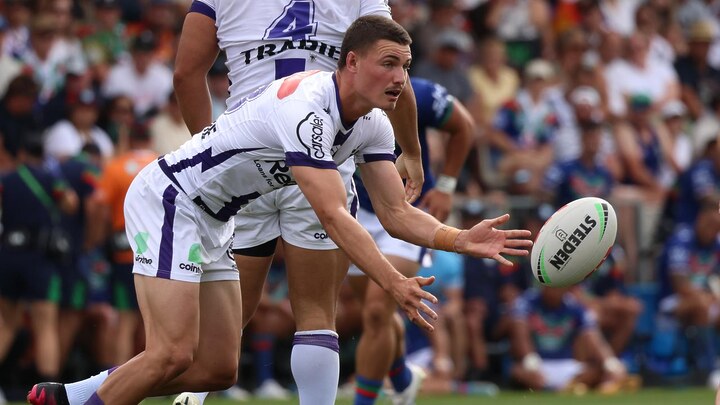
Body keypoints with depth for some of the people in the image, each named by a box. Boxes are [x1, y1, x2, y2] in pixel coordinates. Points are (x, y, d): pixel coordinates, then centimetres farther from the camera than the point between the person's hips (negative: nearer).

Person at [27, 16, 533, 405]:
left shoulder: (372, 126, 0)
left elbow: (397, 213, -1)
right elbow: (334, 216, -34)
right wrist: (395, 284, -39)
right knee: (173, 354, -20)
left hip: (212, 221, 10)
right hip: (165, 198, -10)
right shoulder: (307, 106, -29)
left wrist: (463, 240, -17)